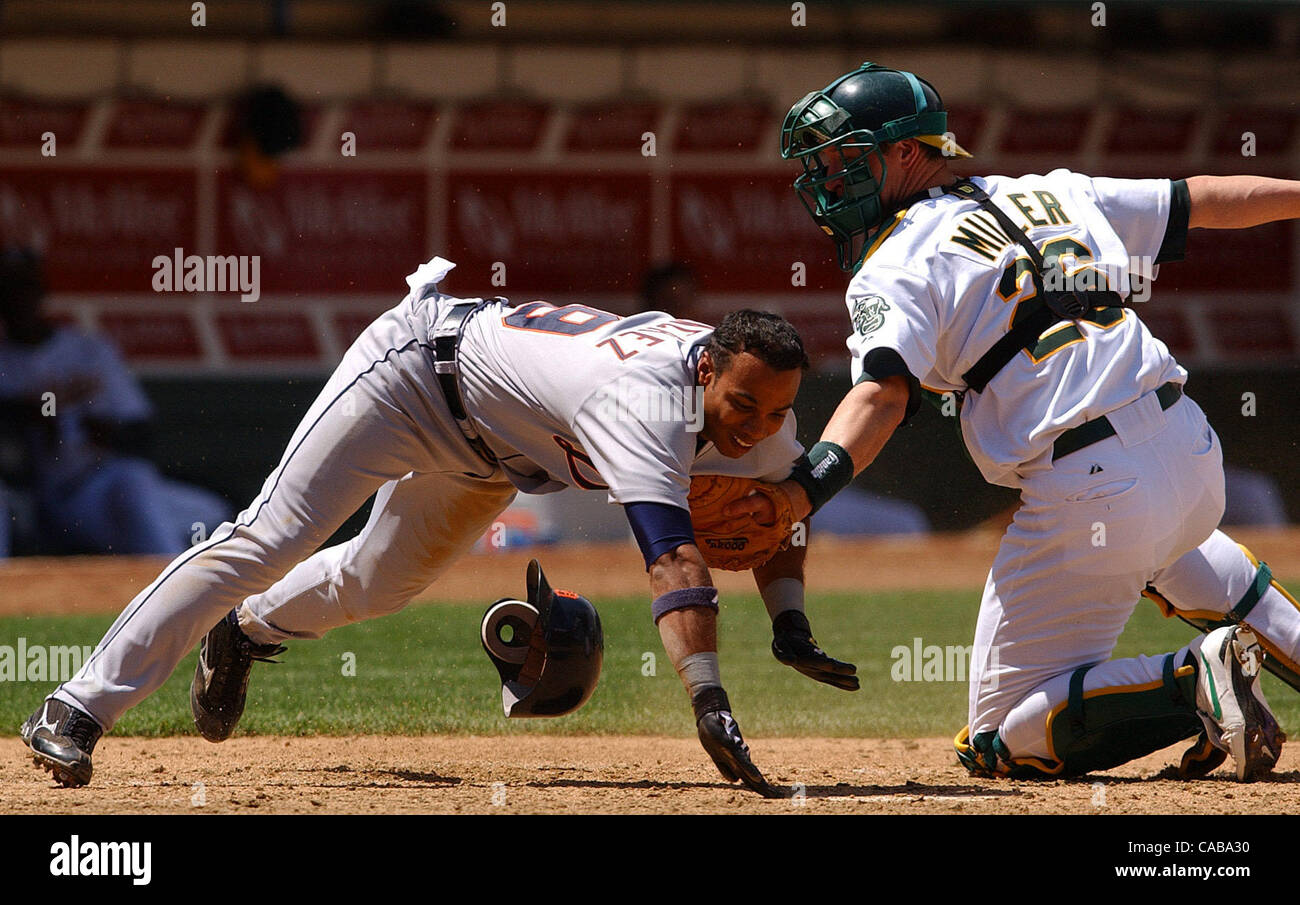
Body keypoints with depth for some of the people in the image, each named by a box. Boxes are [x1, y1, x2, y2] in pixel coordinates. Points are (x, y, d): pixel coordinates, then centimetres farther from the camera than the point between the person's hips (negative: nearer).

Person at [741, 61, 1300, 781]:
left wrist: (806, 488, -36)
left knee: (1000, 742, 4)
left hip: (1091, 495, -8)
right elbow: (1202, 200, 24)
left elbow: (883, 392, -22)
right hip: (1196, 453, 8)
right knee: (1161, 543, 46)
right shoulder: (1051, 195, 17)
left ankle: (1198, 682, -14)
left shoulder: (897, 270, -3)